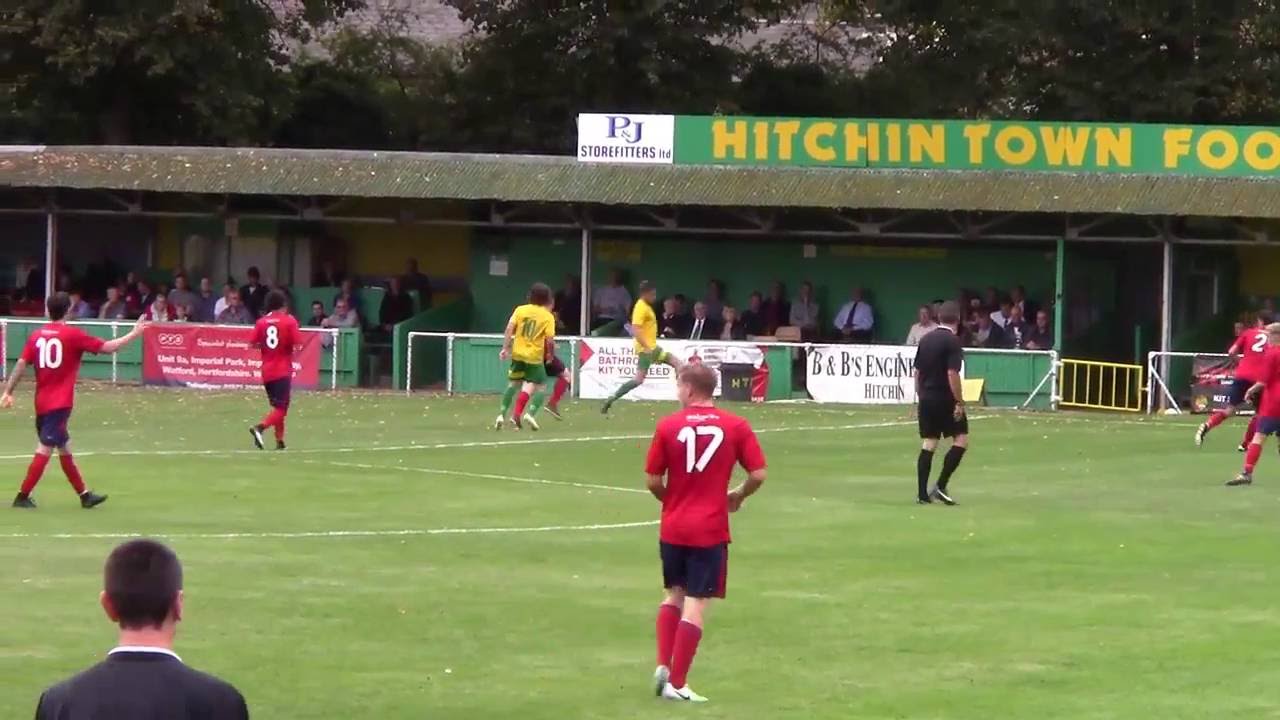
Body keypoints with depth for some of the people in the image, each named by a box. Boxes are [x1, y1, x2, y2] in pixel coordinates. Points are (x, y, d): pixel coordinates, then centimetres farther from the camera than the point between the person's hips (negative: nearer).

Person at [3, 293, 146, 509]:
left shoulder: (37, 336, 6)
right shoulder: (73, 335, -8)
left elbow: (21, 364, 0)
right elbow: (108, 347, -7)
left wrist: (8, 392, 1)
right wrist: (134, 334, 4)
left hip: (42, 402, 7)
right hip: (60, 402, -7)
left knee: (64, 448, 15)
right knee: (45, 449, -5)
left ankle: (84, 494, 24)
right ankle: (22, 497, -7)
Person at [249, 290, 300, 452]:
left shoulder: (261, 322, 3)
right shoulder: (289, 320, -7)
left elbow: (253, 344, -2)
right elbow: (297, 343, -12)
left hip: (266, 371, 5)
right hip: (283, 370, -5)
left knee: (277, 407, 17)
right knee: (281, 408, -5)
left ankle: (280, 440, 16)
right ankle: (260, 427, -28)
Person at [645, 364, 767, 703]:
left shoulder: (667, 426, -4)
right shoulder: (736, 427, -4)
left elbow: (653, 480, -3)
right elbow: (758, 475, -6)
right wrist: (738, 496, 14)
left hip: (673, 528, 2)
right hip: (710, 530, -2)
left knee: (674, 595, 21)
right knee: (696, 604, 1)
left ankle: (663, 666, 11)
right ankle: (676, 684, 0)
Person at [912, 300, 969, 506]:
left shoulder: (926, 339, 9)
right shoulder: (952, 341, -12)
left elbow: (917, 372, 14)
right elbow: (952, 374, -19)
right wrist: (959, 402, -16)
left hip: (926, 398, 7)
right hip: (945, 399, -7)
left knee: (928, 444, 8)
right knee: (961, 440, 1)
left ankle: (922, 493, 4)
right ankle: (941, 486, -8)